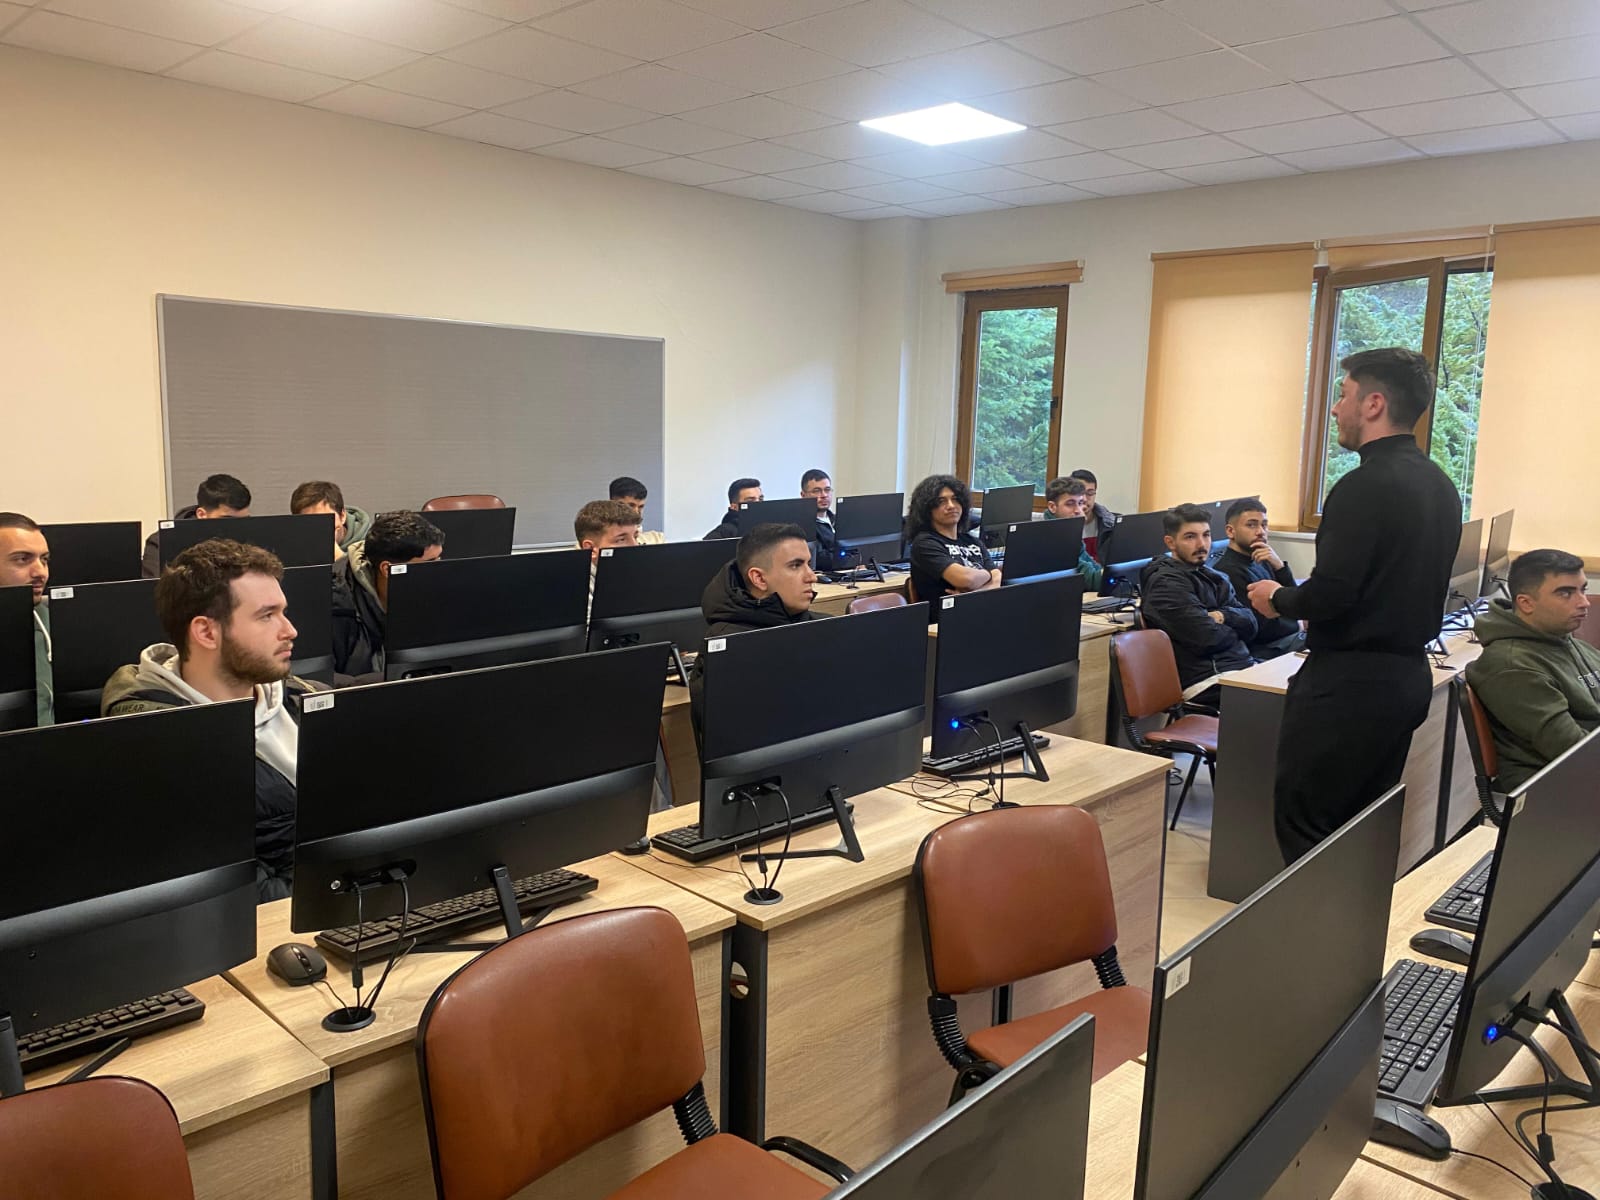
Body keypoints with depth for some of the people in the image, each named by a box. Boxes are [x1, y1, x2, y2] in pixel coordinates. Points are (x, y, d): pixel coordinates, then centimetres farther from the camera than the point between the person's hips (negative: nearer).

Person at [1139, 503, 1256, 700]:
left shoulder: (1213, 576, 17)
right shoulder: (1166, 583, -11)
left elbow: (1250, 623, 10)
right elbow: (1208, 639, -18)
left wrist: (1224, 616, -11)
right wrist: (1232, 632, 3)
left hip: (1243, 665, 9)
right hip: (1211, 680, -9)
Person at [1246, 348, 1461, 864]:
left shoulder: (1367, 485, -19)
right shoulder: (1440, 486, 10)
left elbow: (1330, 594, -23)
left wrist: (1278, 598, -4)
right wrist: (1309, 602, 20)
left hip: (1349, 682, -9)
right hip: (1408, 675, 9)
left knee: (1304, 823, 0)